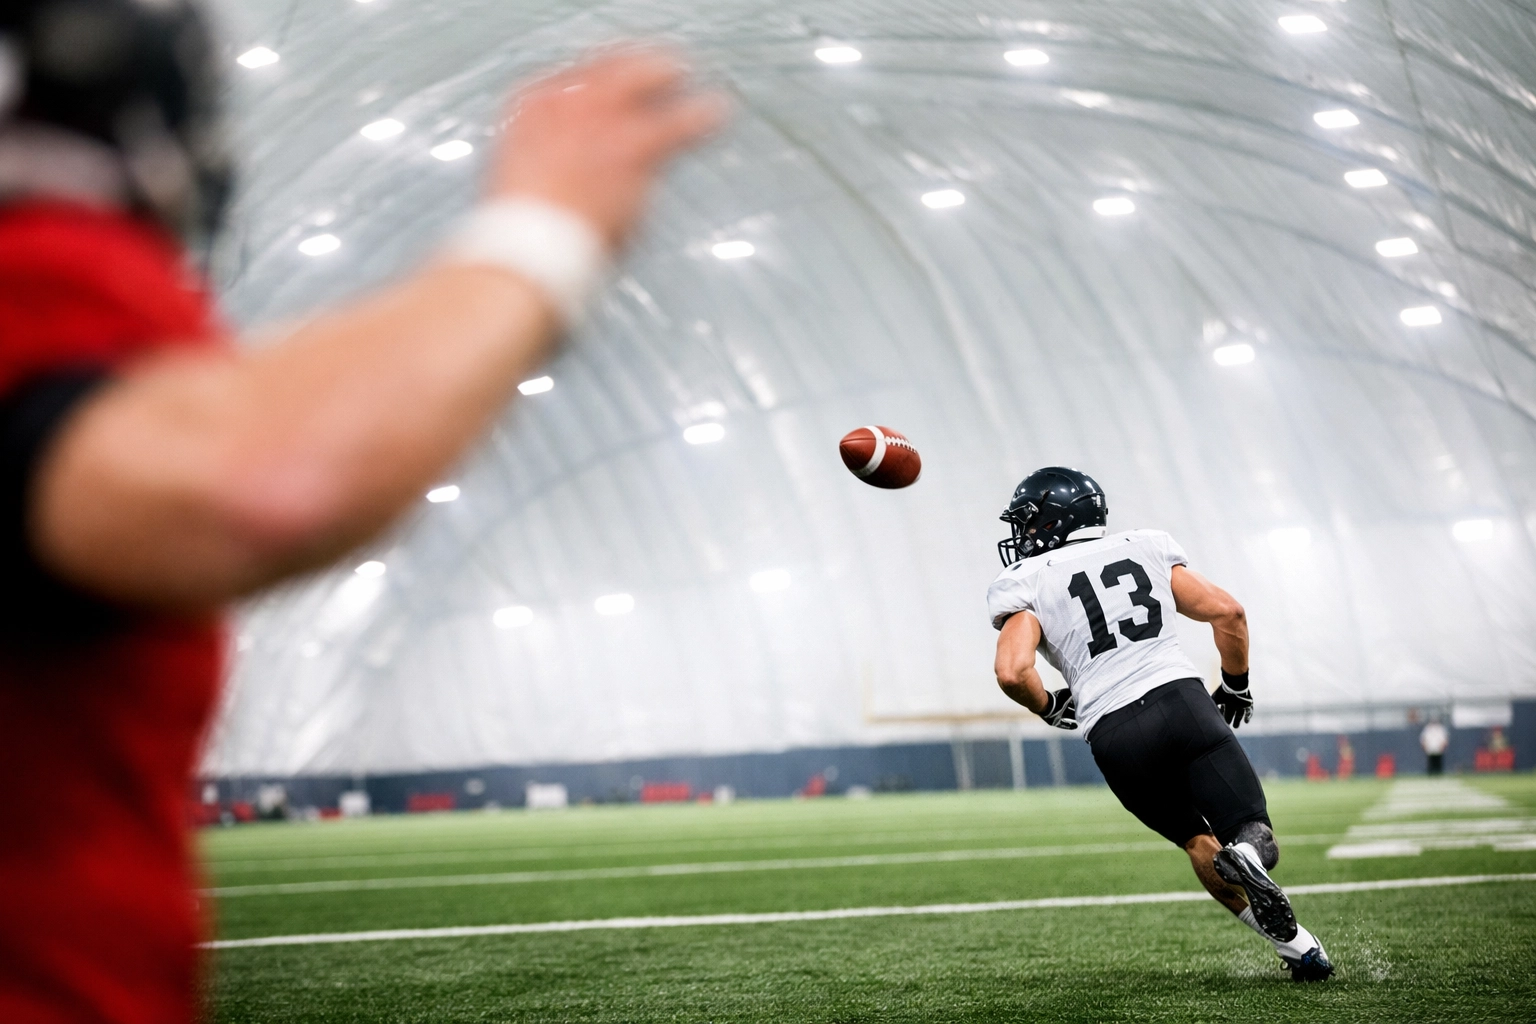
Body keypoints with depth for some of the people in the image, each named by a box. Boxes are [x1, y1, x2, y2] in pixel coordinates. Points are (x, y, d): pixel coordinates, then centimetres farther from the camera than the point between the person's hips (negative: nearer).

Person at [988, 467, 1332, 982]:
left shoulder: (1027, 583, 10)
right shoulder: (1145, 548, 19)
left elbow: (1013, 672, -5)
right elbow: (1228, 613, 12)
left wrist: (1049, 708, 16)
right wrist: (1235, 686, 27)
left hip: (1116, 736, -1)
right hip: (1182, 700, 1)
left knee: (1199, 843, 20)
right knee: (1255, 839, 5)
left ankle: (1295, 945, 3)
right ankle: (1247, 855, -33)